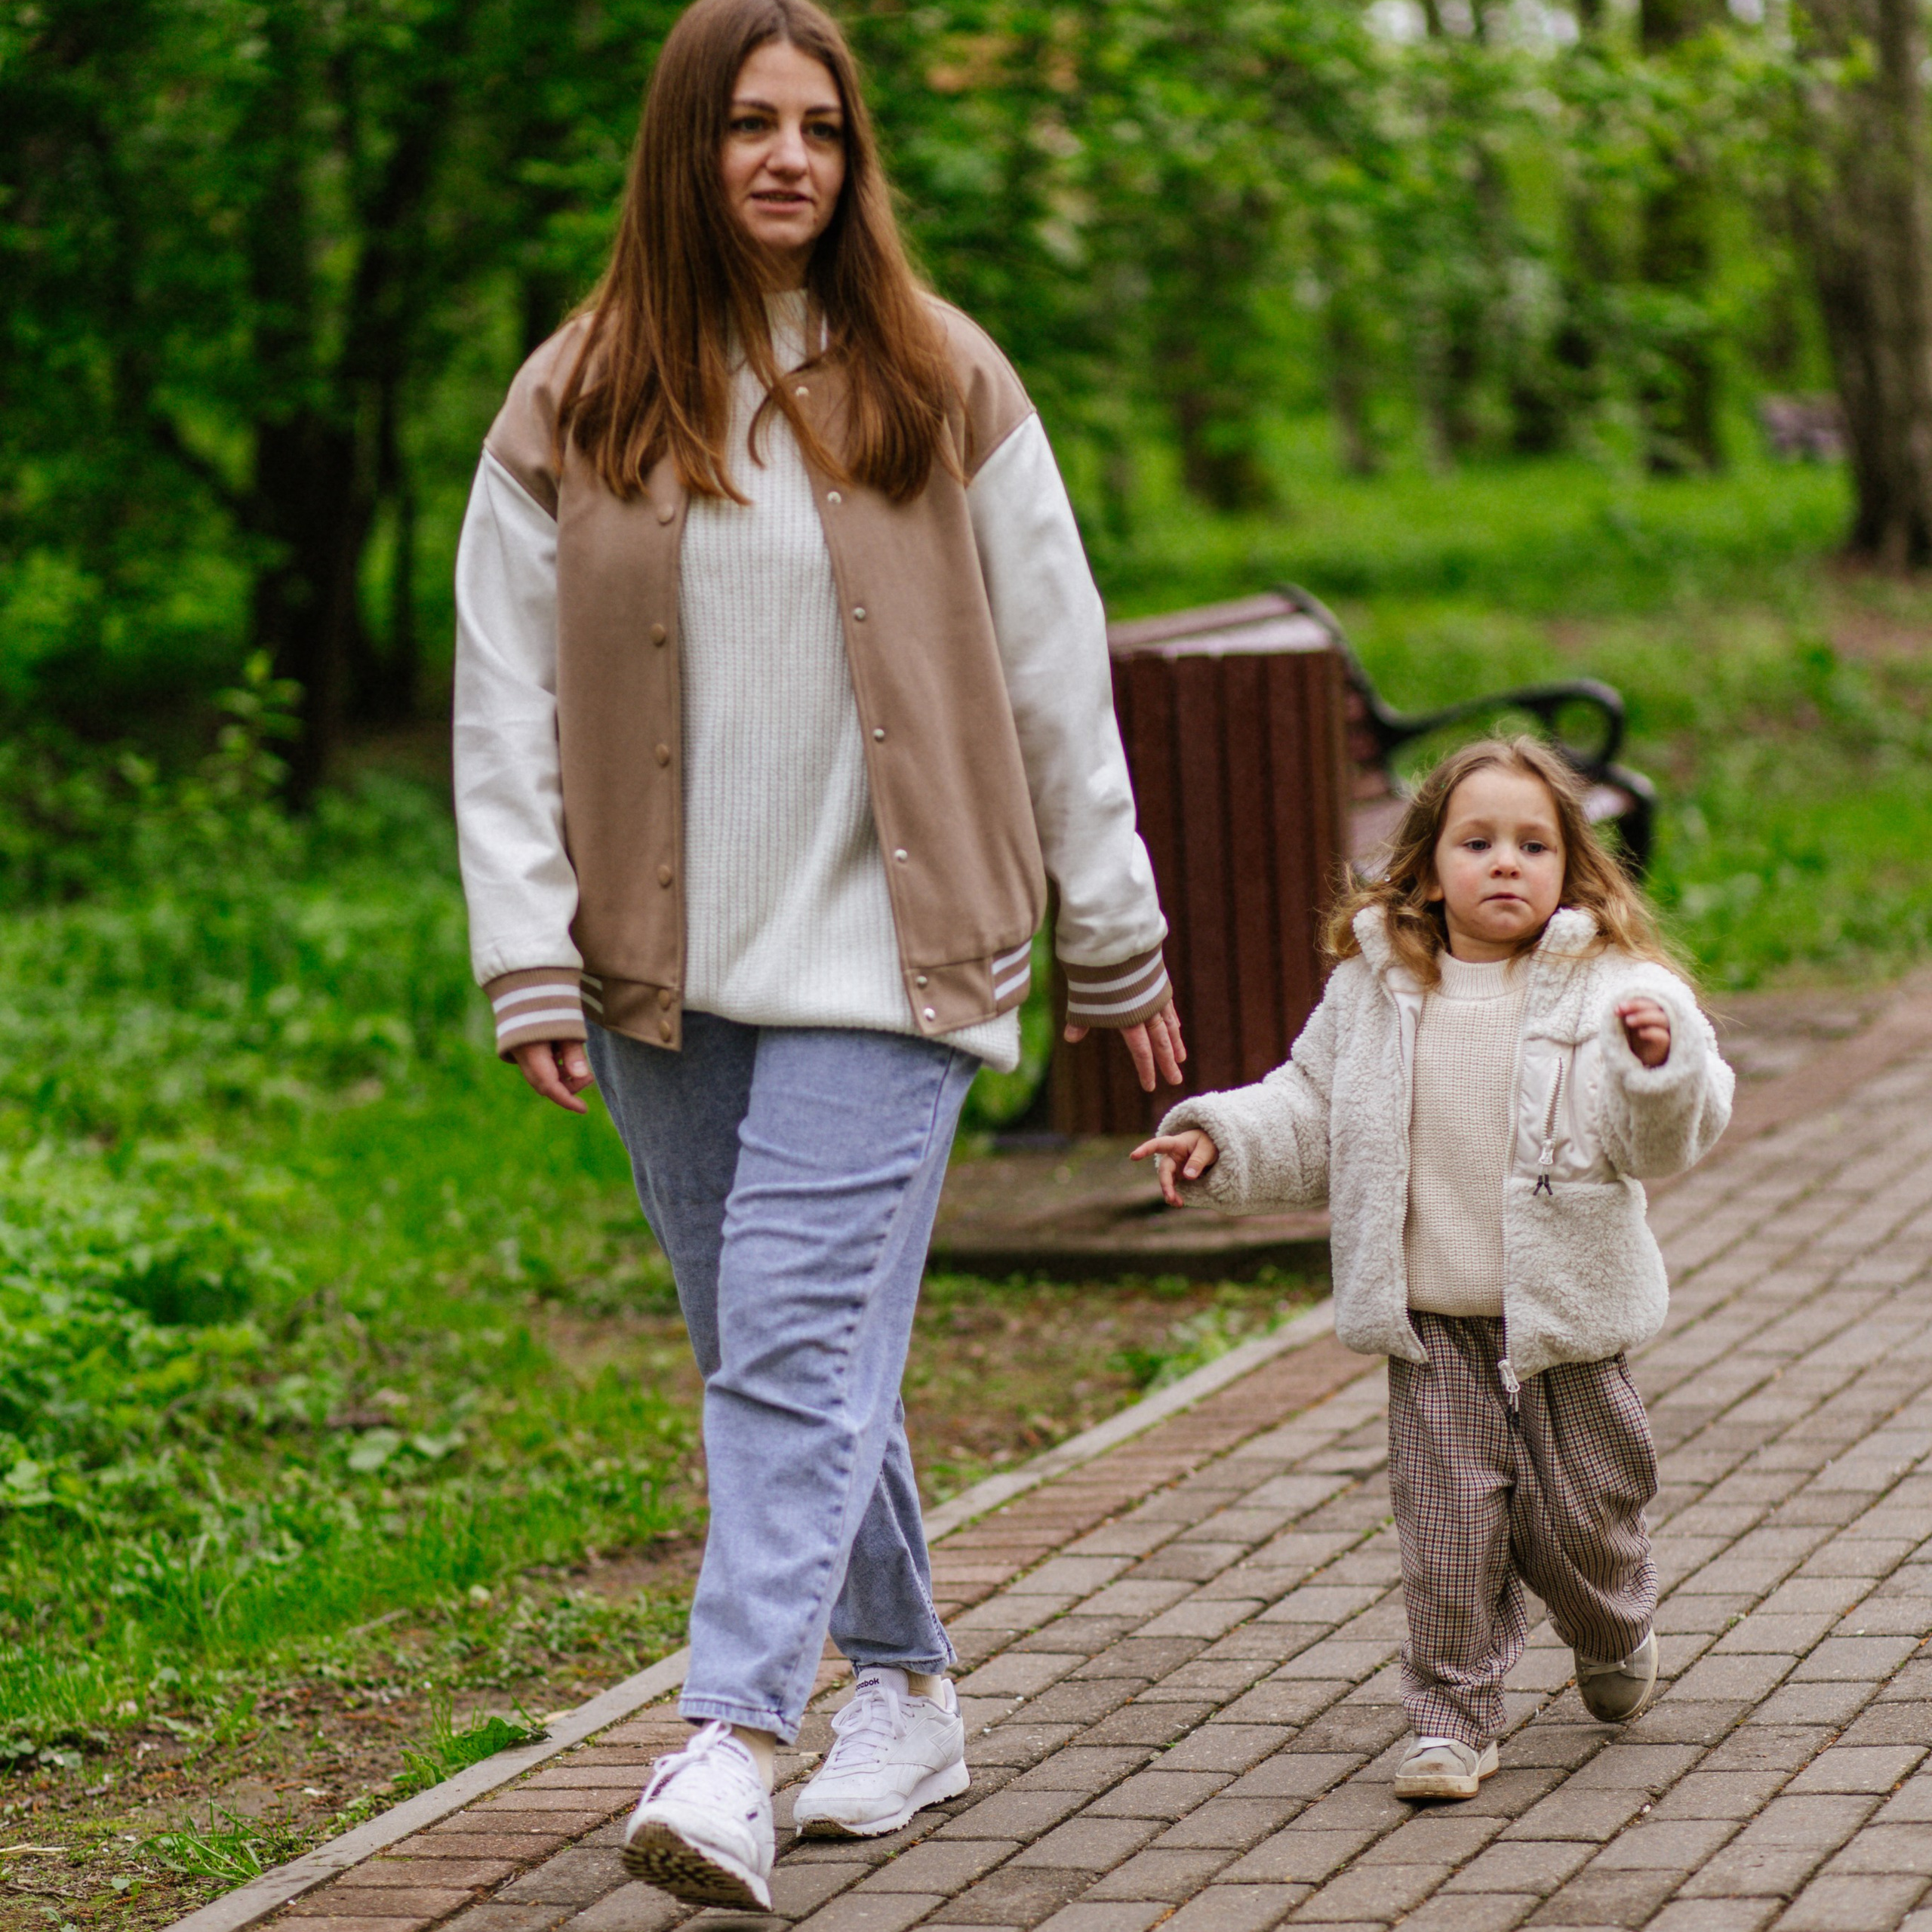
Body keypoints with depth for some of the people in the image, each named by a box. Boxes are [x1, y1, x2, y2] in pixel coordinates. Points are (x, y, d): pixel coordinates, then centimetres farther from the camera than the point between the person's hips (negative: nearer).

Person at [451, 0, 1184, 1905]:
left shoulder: (943, 391, 1)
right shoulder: (572, 407, 3)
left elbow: (1055, 679, 5)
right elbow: (506, 702, 2)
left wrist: (1114, 943, 7)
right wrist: (529, 964, -6)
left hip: (878, 958, -3)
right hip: (667, 966, 3)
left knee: (802, 1343, -14)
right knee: (768, 1354, 11)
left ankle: (731, 1738, -20)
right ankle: (906, 1689, 26)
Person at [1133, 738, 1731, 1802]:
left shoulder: (1611, 989, -7)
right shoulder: (1375, 993, 3)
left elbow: (1665, 1137, -13)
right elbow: (1310, 1116, 13)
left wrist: (1660, 1065, -32)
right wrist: (1221, 1140, 0)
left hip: (1566, 1319, -2)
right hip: (1432, 1324, 2)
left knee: (1578, 1518, 9)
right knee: (1446, 1523, -2)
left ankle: (1615, 1640, 40)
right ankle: (1452, 1717, 9)